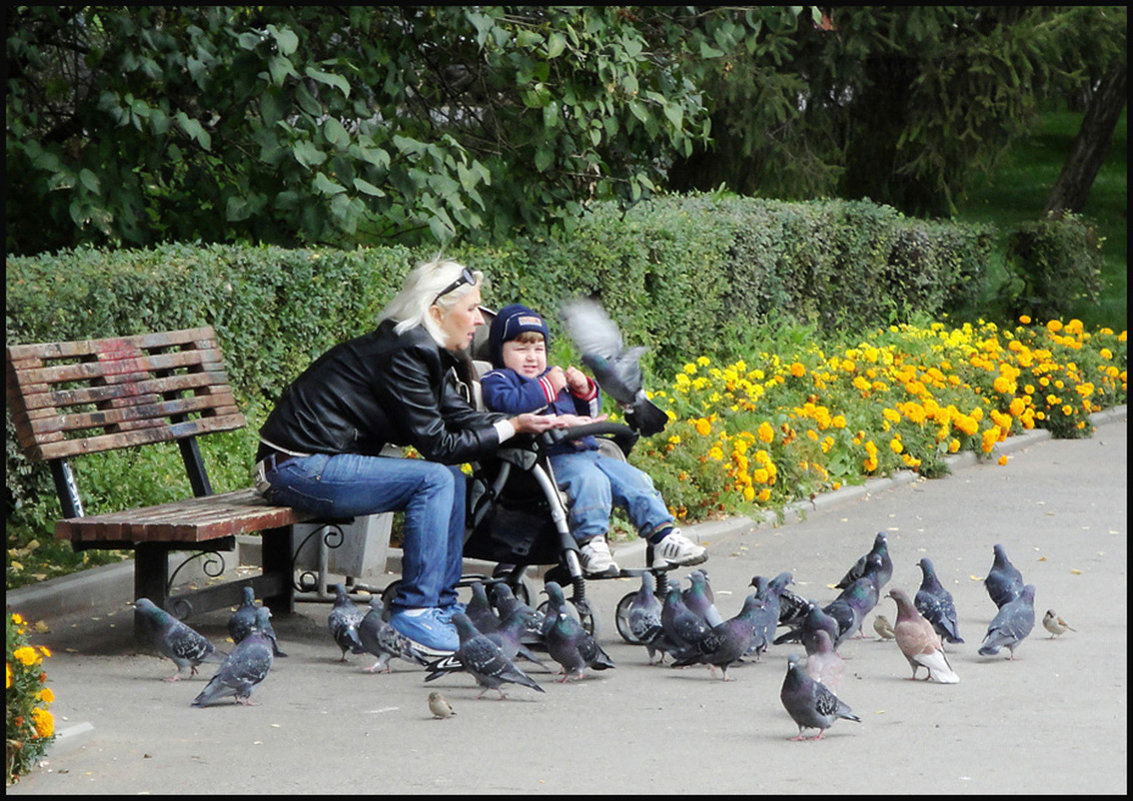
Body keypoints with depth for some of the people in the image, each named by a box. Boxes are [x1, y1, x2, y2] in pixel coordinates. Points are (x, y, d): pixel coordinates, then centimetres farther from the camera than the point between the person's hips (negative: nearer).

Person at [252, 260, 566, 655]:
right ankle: (413, 613, -14)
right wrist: (512, 427, -13)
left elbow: (463, 418, 6)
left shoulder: (427, 352, 10)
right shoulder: (403, 354, -18)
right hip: (296, 469, -10)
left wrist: (540, 422, -1)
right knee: (433, 480, -19)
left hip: (322, 462, 10)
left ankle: (443, 606, 10)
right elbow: (436, 444, -17)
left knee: (452, 479, 6)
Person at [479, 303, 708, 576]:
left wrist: (585, 389, 12)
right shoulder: (496, 380, 7)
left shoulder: (553, 376, 29)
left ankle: (664, 536, -1)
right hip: (546, 458, -8)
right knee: (589, 479, -34)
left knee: (634, 479, -2)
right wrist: (547, 387, -13)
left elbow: (590, 413, 32)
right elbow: (509, 404, -19)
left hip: (585, 450, 8)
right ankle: (591, 544, -35)